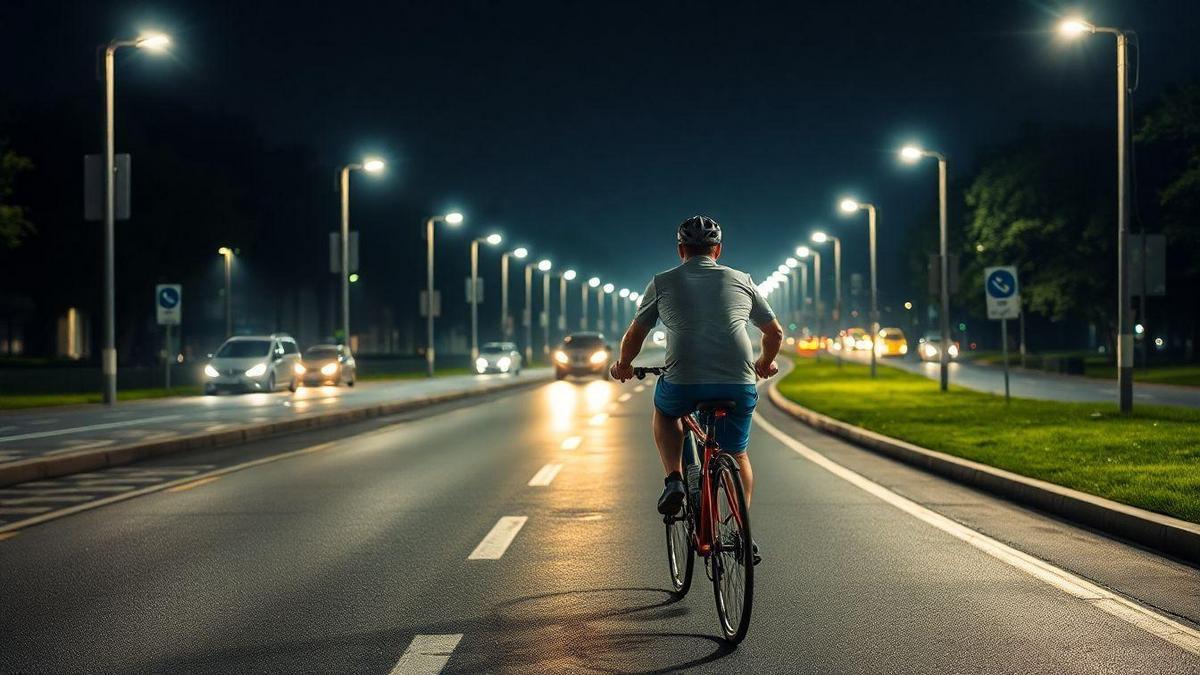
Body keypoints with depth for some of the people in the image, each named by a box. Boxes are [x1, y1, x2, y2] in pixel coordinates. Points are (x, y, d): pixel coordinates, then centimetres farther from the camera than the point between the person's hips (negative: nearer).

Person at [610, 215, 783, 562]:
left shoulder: (663, 283, 13)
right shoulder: (741, 280, 18)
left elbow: (634, 335, 17)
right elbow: (775, 332, 26)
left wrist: (623, 366, 37)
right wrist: (765, 363, 46)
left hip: (683, 384, -1)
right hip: (739, 385, 2)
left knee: (664, 410, 33)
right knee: (737, 456, 24)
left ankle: (674, 480, 13)